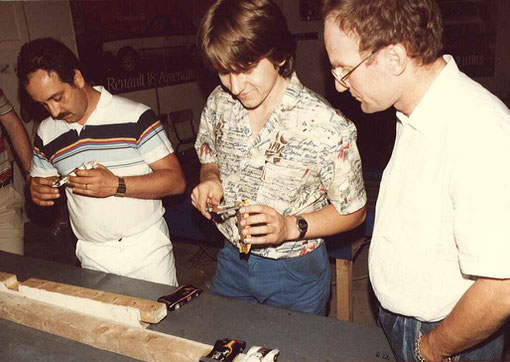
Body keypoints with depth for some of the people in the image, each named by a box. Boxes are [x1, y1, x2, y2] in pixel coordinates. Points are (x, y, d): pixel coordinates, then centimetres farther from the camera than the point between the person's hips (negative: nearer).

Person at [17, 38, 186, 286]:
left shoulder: (135, 116, -11)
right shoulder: (46, 133, 5)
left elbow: (176, 181, -14)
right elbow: (42, 181, 19)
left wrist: (116, 186, -25)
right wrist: (38, 191, -5)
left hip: (147, 248, -3)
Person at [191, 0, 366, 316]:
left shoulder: (327, 127, -24)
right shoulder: (219, 103, -8)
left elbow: (353, 212, -12)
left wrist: (292, 227, -27)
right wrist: (209, 179, -12)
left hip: (297, 274, -4)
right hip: (232, 262, 4)